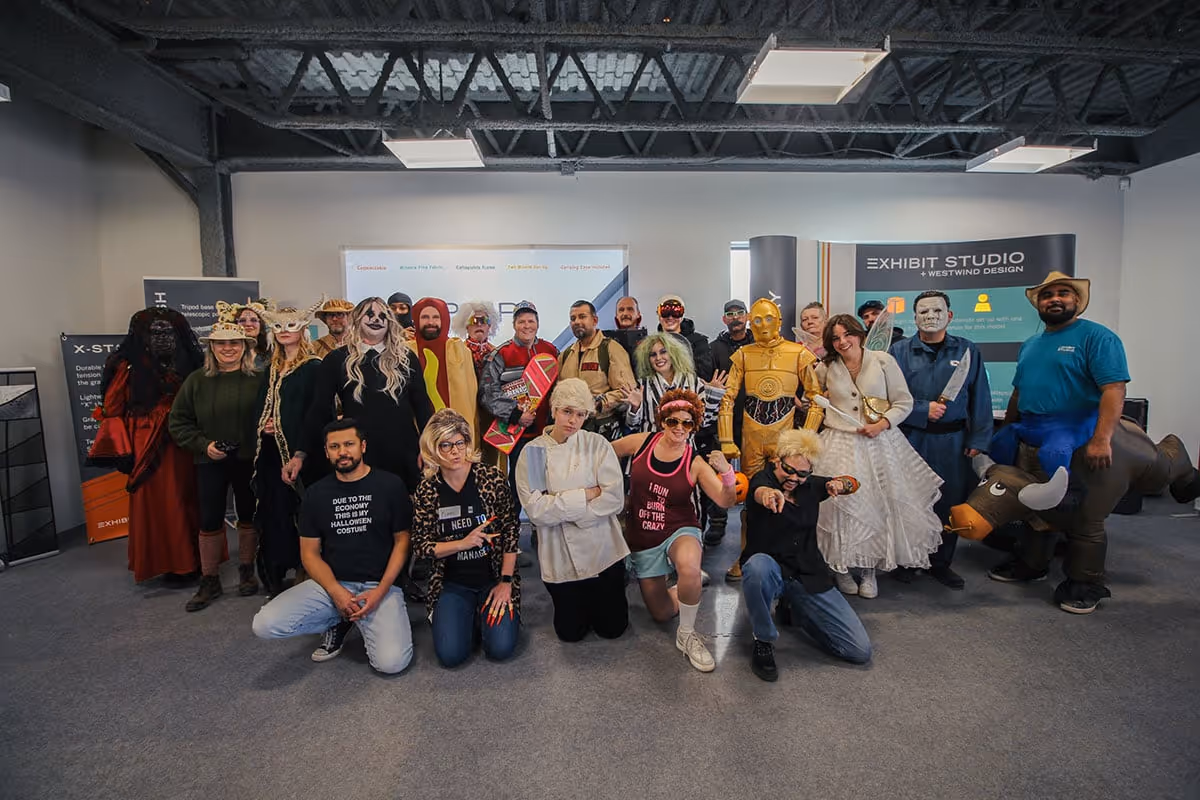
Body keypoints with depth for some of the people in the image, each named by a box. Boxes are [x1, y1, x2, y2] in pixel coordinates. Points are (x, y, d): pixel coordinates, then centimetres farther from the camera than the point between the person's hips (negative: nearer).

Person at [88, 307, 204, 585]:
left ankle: (196, 559, 17)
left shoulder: (193, 368, 8)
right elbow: (112, 412, 1)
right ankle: (167, 563, 11)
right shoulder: (130, 371, 0)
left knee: (190, 504, 6)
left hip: (187, 450, 2)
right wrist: (121, 451, -5)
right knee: (155, 508, 1)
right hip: (149, 453, -2)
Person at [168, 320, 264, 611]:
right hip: (210, 462, 1)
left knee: (248, 516, 10)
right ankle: (209, 581, 21)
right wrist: (203, 444, -9)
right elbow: (179, 422, 4)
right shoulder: (196, 381, 2)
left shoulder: (259, 379, -2)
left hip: (248, 460, -1)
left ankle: (246, 572, 27)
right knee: (210, 520, 6)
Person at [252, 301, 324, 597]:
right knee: (275, 512, 10)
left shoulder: (313, 367, -6)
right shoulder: (271, 369, 16)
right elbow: (259, 408, 20)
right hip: (271, 455, 7)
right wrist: (264, 426, 1)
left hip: (300, 453, -7)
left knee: (300, 513, -3)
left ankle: (305, 571, 9)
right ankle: (275, 578, 21)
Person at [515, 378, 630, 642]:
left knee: (612, 628, 10)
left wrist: (561, 508, -18)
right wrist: (585, 494, -18)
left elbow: (615, 498, -15)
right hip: (561, 557, 0)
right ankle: (580, 599, 41)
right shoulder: (532, 452, -7)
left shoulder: (598, 444, -7)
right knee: (570, 632, 11)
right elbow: (535, 509, -15)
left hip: (602, 549, 0)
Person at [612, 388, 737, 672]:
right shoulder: (641, 442, -9)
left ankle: (686, 634, -11)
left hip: (680, 532, -2)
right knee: (661, 614, 11)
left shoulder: (696, 463, -11)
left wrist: (727, 473, -36)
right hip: (642, 538, 2)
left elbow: (725, 502, -18)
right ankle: (687, 585, 45)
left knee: (689, 567, -39)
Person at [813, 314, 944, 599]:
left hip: (879, 442, 0)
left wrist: (882, 424, -13)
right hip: (840, 445, 0)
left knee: (877, 504, 1)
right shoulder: (825, 368, 4)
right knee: (842, 504, -3)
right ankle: (842, 568, 14)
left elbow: (904, 403, 1)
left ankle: (870, 570, 18)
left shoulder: (883, 361, 0)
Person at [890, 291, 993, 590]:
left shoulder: (967, 351, 6)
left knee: (950, 501, 8)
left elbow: (980, 400, 4)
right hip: (911, 439, -2)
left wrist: (978, 440, -1)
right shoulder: (900, 351, 1)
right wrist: (924, 410, -15)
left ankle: (941, 563, 25)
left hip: (953, 441, 2)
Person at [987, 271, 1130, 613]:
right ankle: (1030, 563, 31)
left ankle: (1086, 584, 14)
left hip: (1075, 432, -7)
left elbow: (1114, 390, -18)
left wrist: (1101, 439, -27)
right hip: (1026, 433, 7)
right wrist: (1005, 434, 17)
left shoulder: (1096, 337, -7)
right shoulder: (1030, 345, 15)